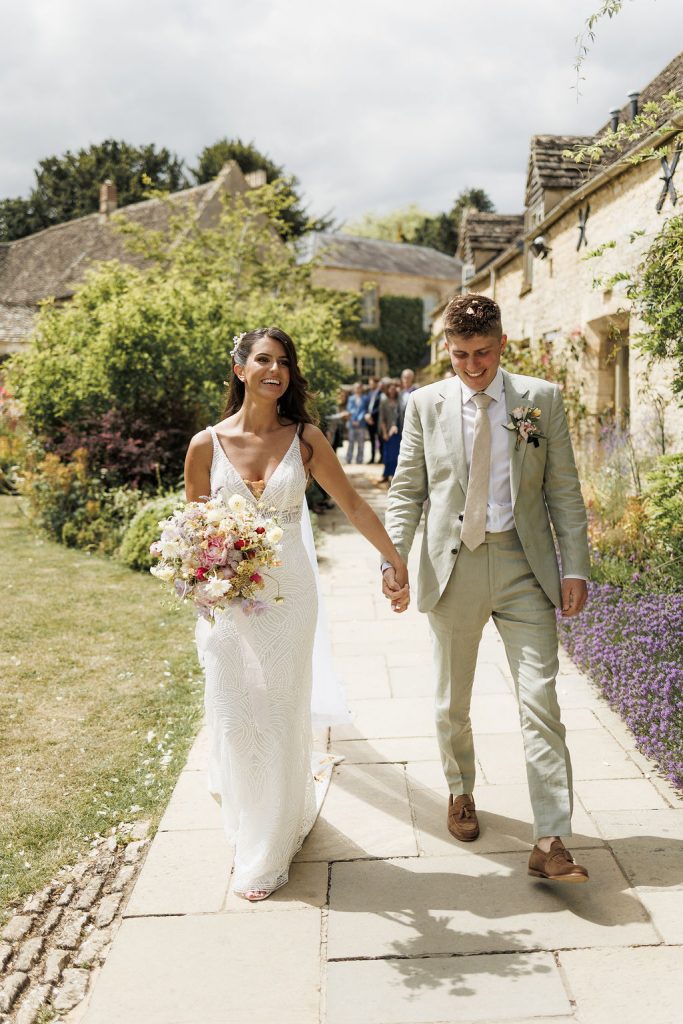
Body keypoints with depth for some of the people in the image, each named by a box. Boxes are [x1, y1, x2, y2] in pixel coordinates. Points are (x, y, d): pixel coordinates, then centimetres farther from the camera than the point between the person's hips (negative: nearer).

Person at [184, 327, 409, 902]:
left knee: (281, 716, 6)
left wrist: (398, 563, 5)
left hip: (288, 595, -1)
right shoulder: (207, 445, -2)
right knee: (234, 718, 8)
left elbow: (352, 504, 4)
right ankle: (247, 827, 37)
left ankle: (269, 854, 25)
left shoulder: (304, 438, -2)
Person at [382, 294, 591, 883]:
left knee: (540, 702, -5)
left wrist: (575, 567, -5)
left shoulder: (542, 399, 2)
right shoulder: (426, 404, 3)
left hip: (525, 568, -1)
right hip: (452, 567, 1)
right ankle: (461, 792, 40)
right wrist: (394, 558, -8)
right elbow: (407, 491, 5)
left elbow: (564, 490, 2)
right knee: (452, 702, 15)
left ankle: (550, 843, 2)